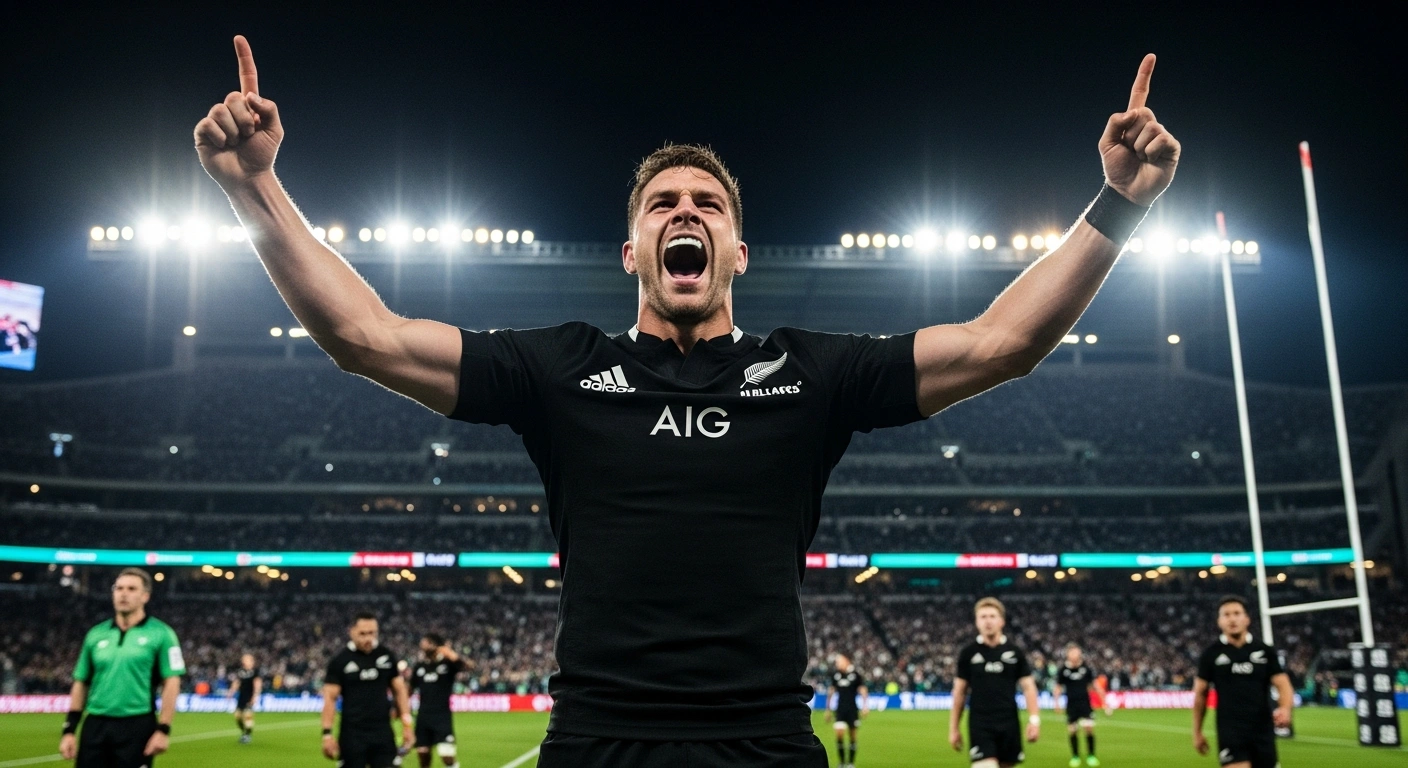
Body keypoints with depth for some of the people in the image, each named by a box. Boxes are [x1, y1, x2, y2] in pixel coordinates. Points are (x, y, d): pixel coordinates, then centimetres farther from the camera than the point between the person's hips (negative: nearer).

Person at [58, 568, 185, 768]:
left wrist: (163, 729, -13)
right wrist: (69, 730, 8)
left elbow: (171, 683, -6)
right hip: (95, 726, 4)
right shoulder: (96, 634, 11)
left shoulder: (160, 633, -2)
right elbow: (81, 683, 14)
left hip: (137, 727, -4)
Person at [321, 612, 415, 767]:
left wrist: (406, 724, 5)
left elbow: (399, 690, 12)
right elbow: (330, 699, -5)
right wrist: (327, 734, -13)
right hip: (352, 734, -2)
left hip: (383, 732, 2)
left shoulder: (387, 656, 5)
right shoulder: (340, 661, -4)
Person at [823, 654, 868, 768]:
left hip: (853, 709, -2)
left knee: (852, 736, 4)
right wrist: (828, 709, 15)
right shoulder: (835, 674, 4)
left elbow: (862, 689, 0)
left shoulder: (855, 673, -4)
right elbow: (830, 691, 13)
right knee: (839, 734, -10)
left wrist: (865, 705, -9)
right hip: (840, 710, 2)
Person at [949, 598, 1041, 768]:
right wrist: (953, 728, 6)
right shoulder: (968, 653, 2)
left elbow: (1028, 687, 5)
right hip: (980, 725, -2)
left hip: (1009, 725, 2)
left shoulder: (1015, 653, 5)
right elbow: (959, 692, 7)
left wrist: (1034, 719, -9)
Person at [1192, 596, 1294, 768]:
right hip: (1230, 733, -2)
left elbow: (1283, 685, 1)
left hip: (1263, 732, 2)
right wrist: (1197, 732, 10)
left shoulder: (1265, 651, 5)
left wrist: (1285, 708, -21)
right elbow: (1200, 694, 9)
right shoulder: (1211, 654, 2)